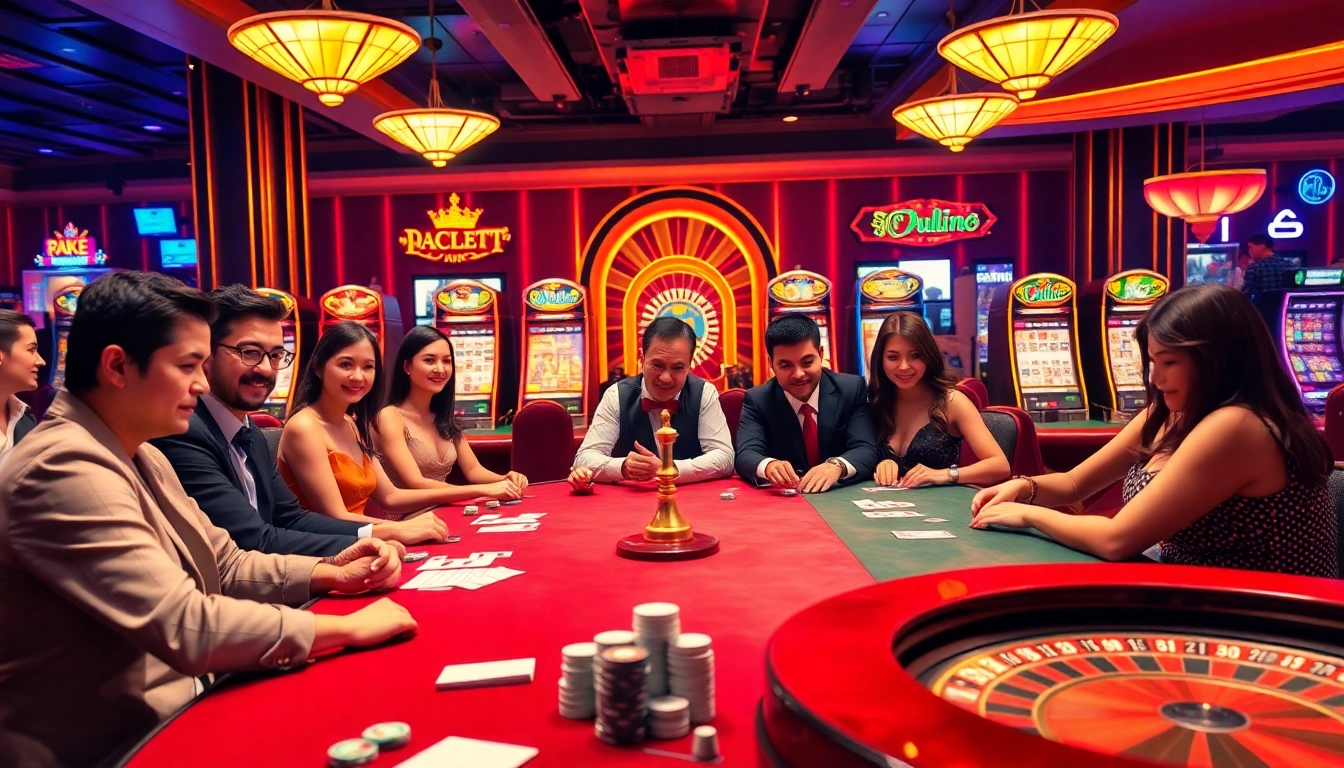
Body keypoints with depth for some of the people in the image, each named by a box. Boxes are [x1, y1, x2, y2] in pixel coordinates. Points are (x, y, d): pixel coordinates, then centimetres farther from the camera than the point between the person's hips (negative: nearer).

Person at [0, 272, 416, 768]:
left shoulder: (138, 456, 9)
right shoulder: (63, 468, -23)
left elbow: (226, 566, 12)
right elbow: (187, 628, -28)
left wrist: (330, 573, -4)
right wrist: (349, 627, -21)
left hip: (173, 715, 8)